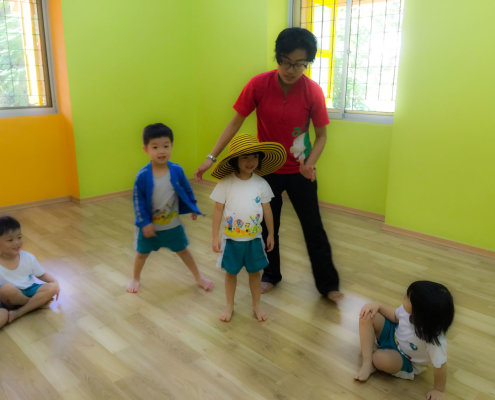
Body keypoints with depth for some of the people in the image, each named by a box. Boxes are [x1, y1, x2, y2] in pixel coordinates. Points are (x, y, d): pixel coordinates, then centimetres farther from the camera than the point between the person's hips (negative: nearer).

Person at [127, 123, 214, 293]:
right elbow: (138, 200, -14)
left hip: (173, 224, 1)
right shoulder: (143, 175, -21)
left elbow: (187, 190, 1)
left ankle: (198, 277, 36)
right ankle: (135, 279, 44)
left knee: (183, 250, 17)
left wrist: (193, 208, 9)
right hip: (150, 225, -1)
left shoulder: (176, 170, -15)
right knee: (142, 253, 18)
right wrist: (144, 223, -16)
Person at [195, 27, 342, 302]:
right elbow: (235, 123, -10)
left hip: (300, 172, -1)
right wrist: (211, 158, -14)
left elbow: (321, 136, -8)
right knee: (267, 226, 14)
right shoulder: (259, 84, -16)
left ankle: (328, 284, 23)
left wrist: (310, 163, -26)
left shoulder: (313, 92, -17)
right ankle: (270, 276, 37)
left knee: (314, 228, 7)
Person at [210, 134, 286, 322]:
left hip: (254, 238, 2)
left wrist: (270, 234, 8)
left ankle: (256, 305, 35)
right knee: (231, 272, 14)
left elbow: (267, 210, 2)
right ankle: (229, 305, 35)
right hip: (231, 238, -1)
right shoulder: (226, 183, -14)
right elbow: (218, 210, -9)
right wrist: (215, 236, -10)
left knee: (254, 271, 15)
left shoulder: (261, 183, -7)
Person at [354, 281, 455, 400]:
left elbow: (440, 365, -27)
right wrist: (378, 306, -15)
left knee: (381, 358, -36)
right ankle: (367, 362, -15)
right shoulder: (408, 310, -25)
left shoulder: (434, 339, -41)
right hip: (393, 334, 5)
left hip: (406, 361, -5)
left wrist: (439, 390, -14)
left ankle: (373, 362, 3)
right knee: (367, 315, -17)